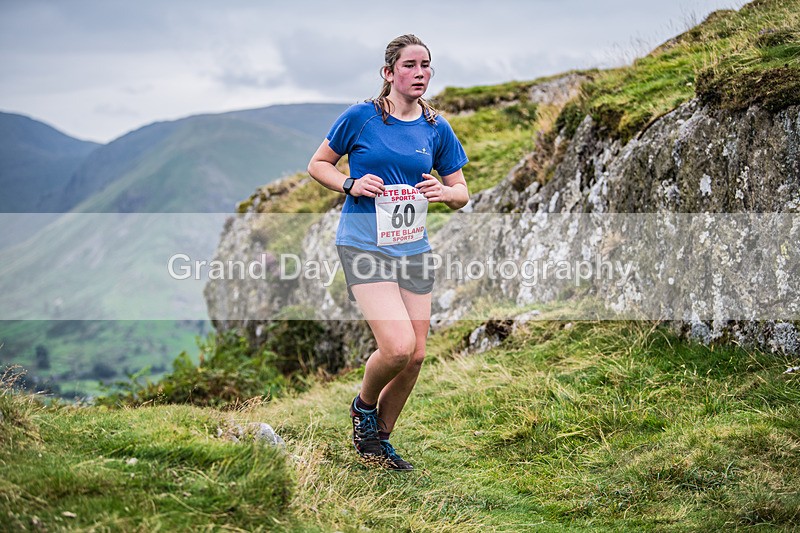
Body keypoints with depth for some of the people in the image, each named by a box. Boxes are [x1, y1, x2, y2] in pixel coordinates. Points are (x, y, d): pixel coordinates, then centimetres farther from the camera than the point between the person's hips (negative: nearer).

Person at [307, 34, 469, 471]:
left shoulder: (436, 128, 6)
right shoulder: (361, 117, -5)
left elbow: (462, 194, 11)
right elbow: (317, 165, 6)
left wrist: (444, 192, -12)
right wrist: (351, 185, -13)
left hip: (414, 250, 5)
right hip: (363, 247, -5)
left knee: (416, 355, 4)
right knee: (398, 347, -19)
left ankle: (379, 441, 25)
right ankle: (363, 406, 13)